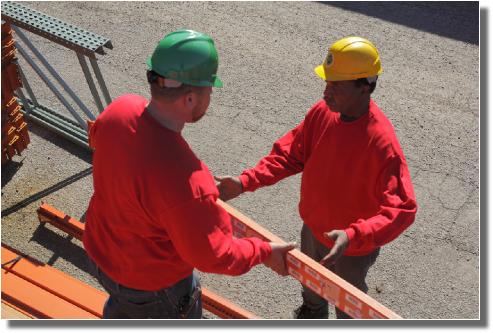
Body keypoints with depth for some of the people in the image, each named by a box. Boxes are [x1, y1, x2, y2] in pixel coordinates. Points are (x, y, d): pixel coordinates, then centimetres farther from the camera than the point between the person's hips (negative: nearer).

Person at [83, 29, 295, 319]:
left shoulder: (120, 109, -22)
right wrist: (265, 252, -13)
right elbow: (210, 255, -30)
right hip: (152, 284, -6)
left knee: (121, 306, 39)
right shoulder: (184, 180, -45)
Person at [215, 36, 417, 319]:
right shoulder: (323, 112, -16)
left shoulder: (381, 142, -36)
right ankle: (313, 312, 67)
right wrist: (246, 181, -16)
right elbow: (291, 153, -6)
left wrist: (352, 236, -50)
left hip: (353, 246, -6)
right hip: (314, 228, 6)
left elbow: (402, 210, -37)